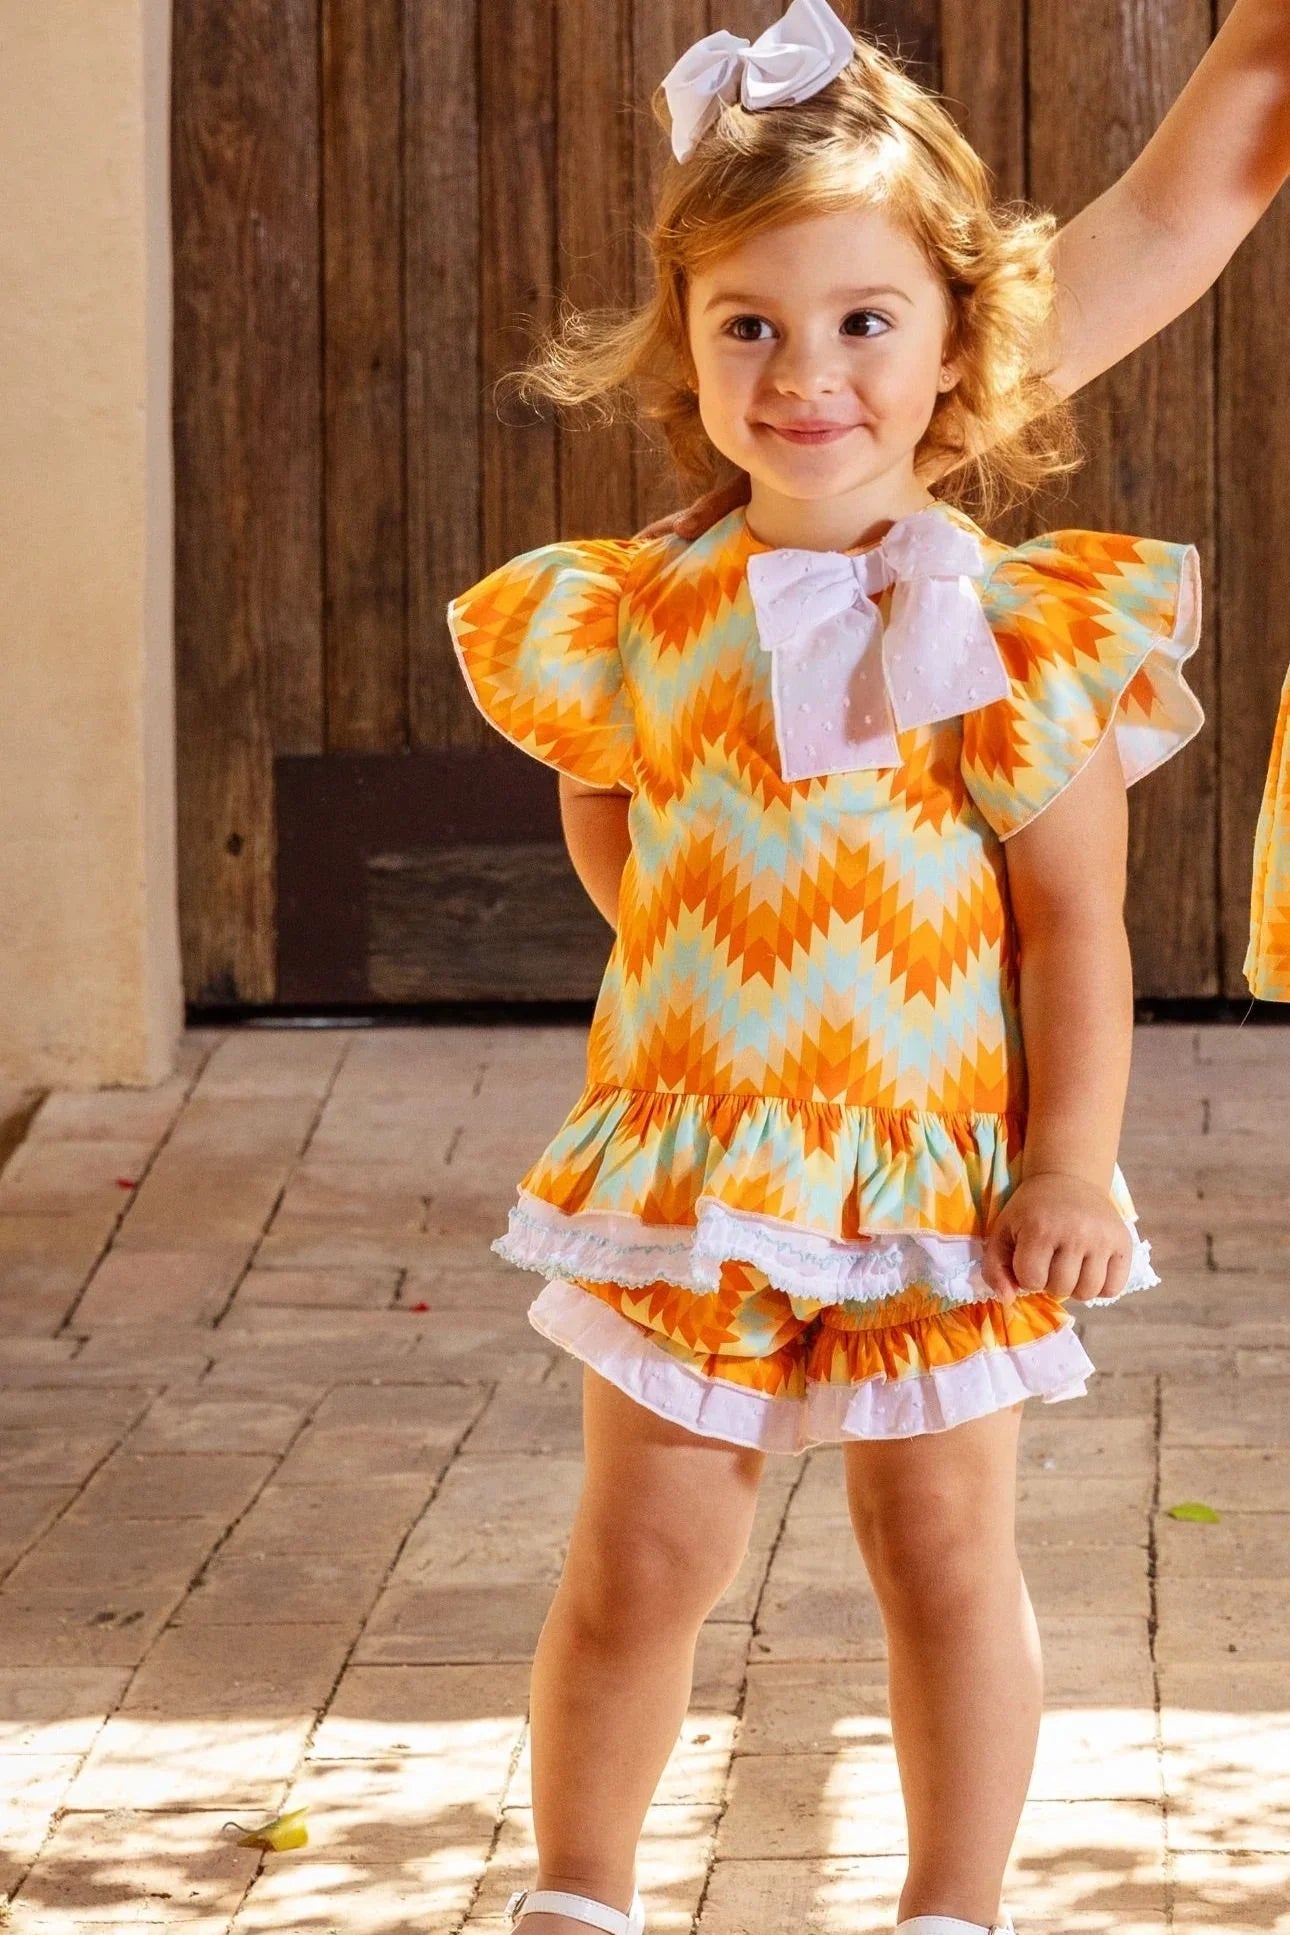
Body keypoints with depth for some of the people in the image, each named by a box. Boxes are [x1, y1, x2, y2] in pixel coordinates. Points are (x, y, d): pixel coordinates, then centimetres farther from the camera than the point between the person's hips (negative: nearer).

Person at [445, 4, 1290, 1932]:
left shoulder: (1011, 623, -9)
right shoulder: (640, 617, -1)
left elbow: (1076, 919, -8)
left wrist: (1072, 1160, -11)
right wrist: (698, 949, 2)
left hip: (936, 1169, -2)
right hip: (693, 1158, 2)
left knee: (946, 1557, 9)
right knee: (639, 1558, 7)